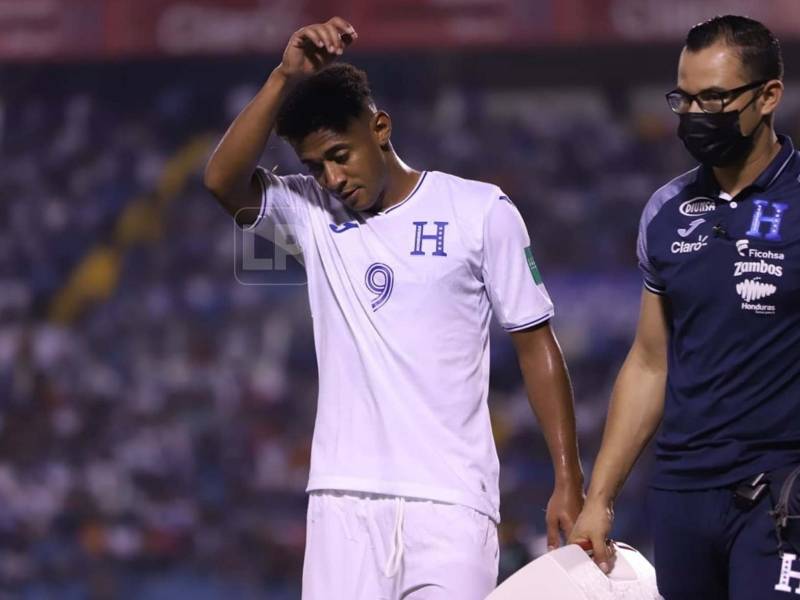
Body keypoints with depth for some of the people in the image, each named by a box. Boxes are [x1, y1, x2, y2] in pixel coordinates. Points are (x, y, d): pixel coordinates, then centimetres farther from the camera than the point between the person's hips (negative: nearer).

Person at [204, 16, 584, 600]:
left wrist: (569, 480, 0)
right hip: (344, 499, 3)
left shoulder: (482, 212, 2)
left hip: (452, 501, -2)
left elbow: (536, 345, 5)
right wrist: (287, 78, -12)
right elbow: (223, 179, -8)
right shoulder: (311, 213, 9)